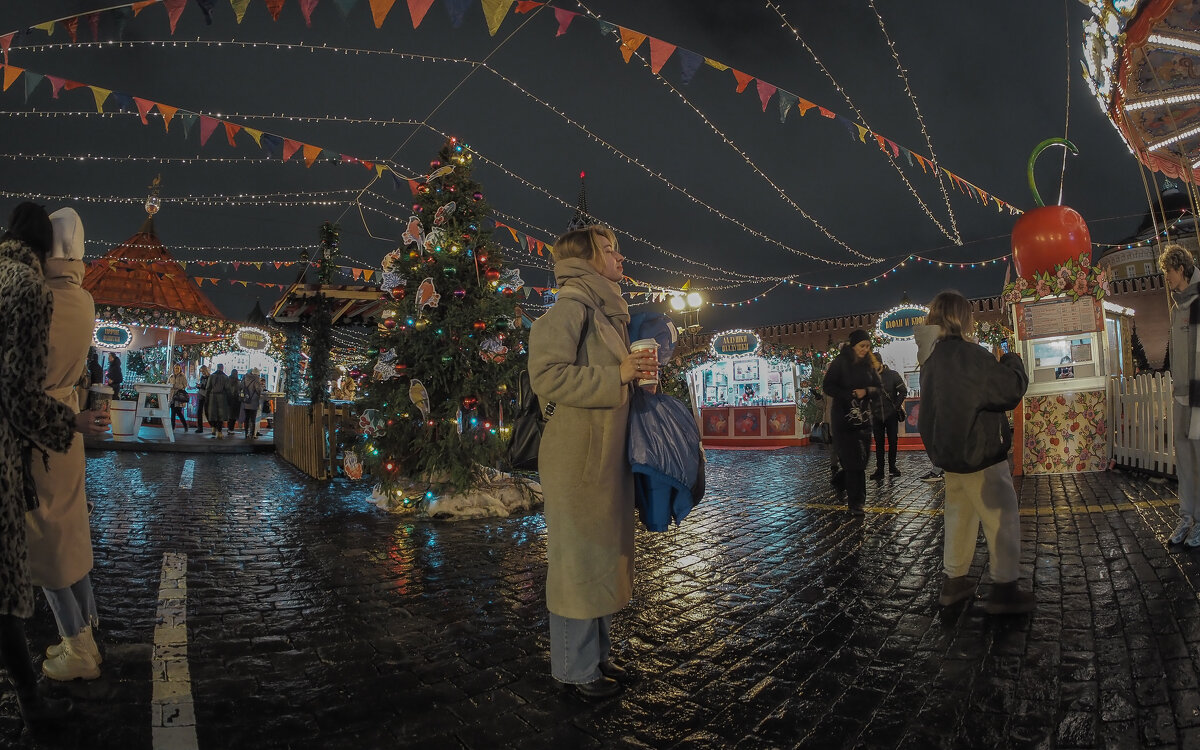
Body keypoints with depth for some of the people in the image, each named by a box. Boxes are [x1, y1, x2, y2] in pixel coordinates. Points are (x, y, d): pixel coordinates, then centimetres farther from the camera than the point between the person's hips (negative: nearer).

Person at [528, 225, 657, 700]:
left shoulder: (608, 313, 17)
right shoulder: (571, 307, -12)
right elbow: (548, 375, -22)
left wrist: (639, 371, 6)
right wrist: (618, 375, -20)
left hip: (607, 454, 10)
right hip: (578, 457, -10)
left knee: (602, 555, 16)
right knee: (578, 558, 1)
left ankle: (596, 653, 31)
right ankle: (575, 667, 16)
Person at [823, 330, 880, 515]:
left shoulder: (868, 365, 11)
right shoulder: (840, 363, -4)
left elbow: (877, 388, 13)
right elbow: (828, 387, -8)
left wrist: (867, 391, -8)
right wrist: (851, 394, -16)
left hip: (863, 417, 5)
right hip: (844, 418, -5)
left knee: (861, 461, 2)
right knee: (853, 460, -9)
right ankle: (856, 502, -6)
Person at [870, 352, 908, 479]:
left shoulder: (893, 375, -3)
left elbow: (903, 392, 1)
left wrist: (895, 406, -5)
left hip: (891, 415, -1)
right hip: (877, 416, 1)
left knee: (892, 442, 4)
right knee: (879, 443, 2)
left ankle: (892, 466, 18)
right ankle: (879, 470, 5)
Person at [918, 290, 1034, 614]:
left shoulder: (932, 359, 7)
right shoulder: (969, 354, -19)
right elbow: (1011, 391, -17)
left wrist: (996, 365, 12)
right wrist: (1012, 362, -1)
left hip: (951, 451, 8)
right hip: (980, 454, -8)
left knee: (959, 516, 17)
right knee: (1002, 519, 2)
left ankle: (953, 582, 24)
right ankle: (1004, 590, 8)